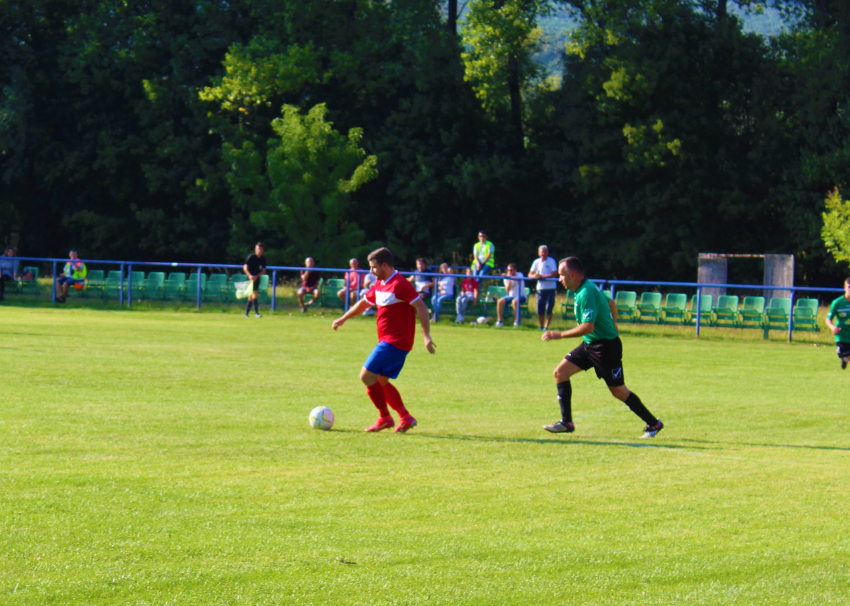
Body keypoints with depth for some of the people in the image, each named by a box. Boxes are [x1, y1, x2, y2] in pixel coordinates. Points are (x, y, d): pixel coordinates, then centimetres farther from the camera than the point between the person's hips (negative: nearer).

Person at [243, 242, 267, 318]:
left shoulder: (263, 259, 7)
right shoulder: (251, 257, -8)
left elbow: (263, 271, 6)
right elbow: (245, 267, -10)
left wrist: (257, 276, -11)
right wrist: (250, 275, -24)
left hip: (257, 278, 6)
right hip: (251, 278, -6)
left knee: (251, 296, 10)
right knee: (255, 294, -17)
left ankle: (246, 313, 18)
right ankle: (256, 312, -21)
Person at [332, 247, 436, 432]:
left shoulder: (400, 285, -16)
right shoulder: (380, 285, 14)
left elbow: (421, 307, -20)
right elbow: (364, 302, 30)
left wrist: (426, 335, -25)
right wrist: (343, 319, 39)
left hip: (395, 342, -10)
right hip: (387, 341, 10)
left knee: (367, 375, -11)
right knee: (381, 382, 11)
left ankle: (385, 417, -4)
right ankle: (405, 417, 13)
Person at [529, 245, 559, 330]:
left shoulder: (551, 261, -5)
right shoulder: (537, 262, 6)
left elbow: (554, 274, -13)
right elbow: (530, 274, 6)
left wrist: (542, 276, -19)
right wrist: (535, 276, -18)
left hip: (550, 287, -3)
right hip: (540, 288, 3)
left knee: (549, 309, -7)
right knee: (540, 310, 2)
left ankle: (546, 326, -2)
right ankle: (541, 326, 17)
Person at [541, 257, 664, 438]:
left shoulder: (587, 293, -24)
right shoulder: (585, 289, 6)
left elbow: (588, 327, -31)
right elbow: (610, 303, 21)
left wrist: (559, 335, -26)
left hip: (606, 346, -10)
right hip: (589, 344, 10)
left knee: (618, 391, -1)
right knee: (560, 372, 2)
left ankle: (653, 424, 13)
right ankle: (566, 422, 4)